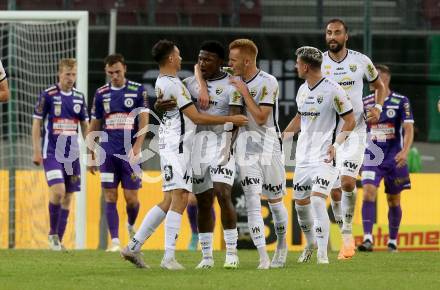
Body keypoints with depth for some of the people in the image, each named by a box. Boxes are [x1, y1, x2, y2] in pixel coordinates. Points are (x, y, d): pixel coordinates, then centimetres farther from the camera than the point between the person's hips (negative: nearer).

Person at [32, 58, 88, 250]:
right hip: (52, 153, -5)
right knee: (58, 191, -19)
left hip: (72, 154, 5)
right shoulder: (48, 95, -6)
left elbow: (85, 125, 17)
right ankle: (52, 234, -2)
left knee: (68, 197, 4)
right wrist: (36, 151, -8)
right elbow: (37, 123, -3)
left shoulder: (79, 97, 8)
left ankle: (59, 239, 13)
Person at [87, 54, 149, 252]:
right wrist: (91, 154, 11)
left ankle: (131, 226, 29)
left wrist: (136, 148, -15)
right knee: (110, 197, -4)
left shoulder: (138, 91, 1)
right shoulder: (101, 94, 8)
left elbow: (144, 121, -4)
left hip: (130, 152, -2)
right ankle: (115, 241, -2)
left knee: (131, 197, -1)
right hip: (108, 152, 2)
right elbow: (94, 125, 14)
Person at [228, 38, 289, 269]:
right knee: (252, 202, -10)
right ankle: (263, 257, -15)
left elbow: (261, 118, -17)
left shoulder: (268, 82, -12)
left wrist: (244, 92, -16)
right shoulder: (234, 80, 5)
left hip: (268, 145, -3)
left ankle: (281, 244, 35)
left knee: (275, 201, 11)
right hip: (245, 145, 3)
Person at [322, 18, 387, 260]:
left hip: (354, 132, -1)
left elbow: (379, 86, 16)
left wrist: (377, 108, -2)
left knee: (347, 181, -20)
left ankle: (348, 230, -3)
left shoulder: (360, 61, 0)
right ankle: (345, 240, 15)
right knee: (335, 191, 2)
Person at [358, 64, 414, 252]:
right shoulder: (365, 102, 5)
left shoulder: (401, 102, -3)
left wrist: (405, 151, -24)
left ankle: (392, 241, 23)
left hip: (394, 159, -1)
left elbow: (408, 129, -9)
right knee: (368, 193, -18)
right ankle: (368, 239, -24)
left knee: (394, 201, 8)